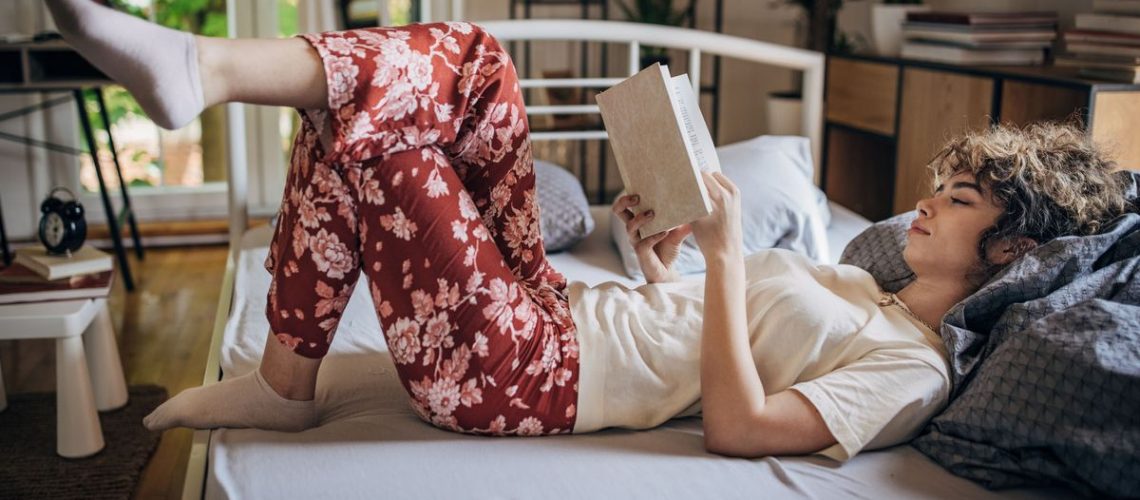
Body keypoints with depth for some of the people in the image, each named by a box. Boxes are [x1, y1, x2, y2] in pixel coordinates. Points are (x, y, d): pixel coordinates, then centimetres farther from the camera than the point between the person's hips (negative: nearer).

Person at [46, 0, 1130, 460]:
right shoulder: (856, 282, 21)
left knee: (371, 133, -22)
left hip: (520, 376, -9)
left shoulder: (913, 368, -6)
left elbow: (740, 426, -21)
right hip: (558, 309, 9)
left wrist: (726, 249, -17)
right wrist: (660, 249, 7)